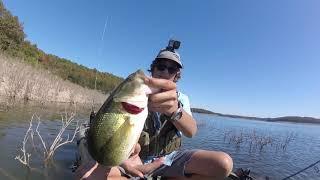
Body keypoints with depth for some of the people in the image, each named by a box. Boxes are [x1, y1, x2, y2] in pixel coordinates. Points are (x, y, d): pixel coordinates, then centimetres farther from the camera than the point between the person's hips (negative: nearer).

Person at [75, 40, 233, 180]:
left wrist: (174, 109, -45)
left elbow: (191, 131, -21)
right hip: (136, 158, 0)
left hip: (168, 158, 1)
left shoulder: (181, 98, 0)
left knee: (224, 163, -20)